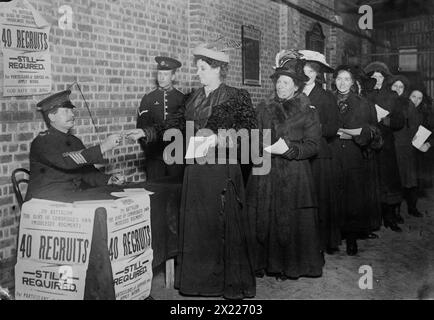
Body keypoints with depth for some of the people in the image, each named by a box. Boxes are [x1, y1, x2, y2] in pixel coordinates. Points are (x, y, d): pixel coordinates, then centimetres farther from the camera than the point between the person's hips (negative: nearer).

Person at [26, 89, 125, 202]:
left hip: (77, 197, 7)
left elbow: (87, 172, 13)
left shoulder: (75, 141, 15)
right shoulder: (42, 141, -9)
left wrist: (109, 180, -6)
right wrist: (102, 148, -27)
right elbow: (65, 161, -26)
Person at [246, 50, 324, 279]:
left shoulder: (307, 112, 1)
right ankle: (263, 262, 17)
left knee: (290, 221, 1)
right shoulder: (264, 108, 11)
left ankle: (290, 266, 15)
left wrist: (289, 148, -19)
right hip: (265, 174, 3)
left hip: (294, 176, -3)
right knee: (262, 218, 3)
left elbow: (313, 145, -6)